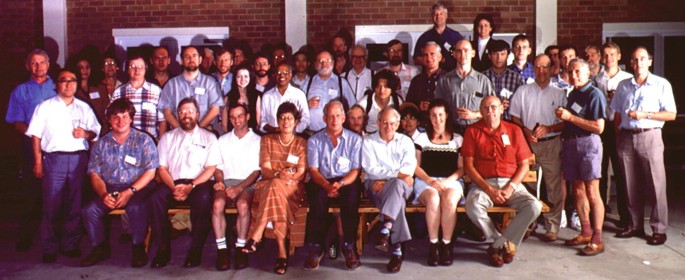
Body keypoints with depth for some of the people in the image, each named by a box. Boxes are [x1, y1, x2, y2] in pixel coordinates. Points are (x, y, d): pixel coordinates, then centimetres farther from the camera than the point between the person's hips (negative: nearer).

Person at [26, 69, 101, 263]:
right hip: (54, 158, -2)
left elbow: (96, 132, 15)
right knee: (51, 205, -2)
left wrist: (86, 134, -8)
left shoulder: (84, 108, 15)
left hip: (79, 159, 2)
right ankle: (50, 248, 7)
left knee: (75, 205, 6)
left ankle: (71, 245, 16)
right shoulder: (45, 106, 7)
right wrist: (38, 162, -5)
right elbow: (36, 135, 2)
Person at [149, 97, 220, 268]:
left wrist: (190, 186, -14)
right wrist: (173, 187, -10)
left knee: (203, 197, -35)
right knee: (156, 197, -29)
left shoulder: (208, 138, 13)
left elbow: (211, 168, 2)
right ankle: (163, 249, -18)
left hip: (198, 183, -2)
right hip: (173, 183, 2)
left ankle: (196, 250, -24)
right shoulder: (168, 137, 19)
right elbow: (162, 168, 10)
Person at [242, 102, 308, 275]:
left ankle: (256, 237, -38)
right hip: (268, 184, 1)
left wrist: (289, 176, -23)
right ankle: (282, 253, -44)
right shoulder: (267, 140, 13)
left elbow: (302, 173, 0)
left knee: (275, 187, -37)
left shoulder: (302, 143, 10)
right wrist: (278, 174, -23)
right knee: (274, 185, -38)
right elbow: (265, 169, 0)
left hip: (293, 188, -1)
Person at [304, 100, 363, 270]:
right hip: (322, 183, 0)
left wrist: (340, 184, -19)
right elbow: (313, 170, 1)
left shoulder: (355, 139, 8)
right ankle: (316, 248, -23)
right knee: (318, 196, -33)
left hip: (347, 182, 0)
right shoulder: (314, 140, 9)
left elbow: (355, 170, 1)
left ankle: (349, 247, -23)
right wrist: (327, 185, -19)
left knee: (352, 195, -33)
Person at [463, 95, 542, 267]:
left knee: (534, 206, -25)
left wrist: (511, 187, -9)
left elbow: (524, 165, 8)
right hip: (483, 184, -2)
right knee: (473, 206, -34)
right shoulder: (473, 131, 5)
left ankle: (498, 246, -13)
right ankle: (506, 244, -12)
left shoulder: (514, 131, 9)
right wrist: (489, 190, -13)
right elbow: (468, 166, -2)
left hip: (511, 184, 2)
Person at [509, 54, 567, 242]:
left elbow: (566, 122, 5)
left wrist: (548, 128, -12)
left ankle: (552, 227, 5)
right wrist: (526, 131, -8)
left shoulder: (558, 94, 8)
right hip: (527, 143, 1)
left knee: (554, 187, -2)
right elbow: (514, 117, 9)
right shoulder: (523, 91, 11)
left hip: (551, 144, -1)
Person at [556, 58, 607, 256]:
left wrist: (570, 117, -16)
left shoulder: (594, 94, -7)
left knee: (592, 192, -7)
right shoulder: (572, 95, 18)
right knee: (577, 190, 11)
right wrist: (562, 118, 6)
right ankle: (585, 232, 22)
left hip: (588, 143, -8)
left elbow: (598, 127, -16)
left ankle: (597, 240, -3)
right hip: (570, 143, 8)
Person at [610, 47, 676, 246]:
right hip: (626, 138, 4)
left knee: (655, 185, -3)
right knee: (631, 185, 8)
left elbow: (671, 114, -3)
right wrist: (619, 134, 4)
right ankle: (635, 225, 17)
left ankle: (659, 229, 4)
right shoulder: (623, 85, 14)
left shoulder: (661, 84, 2)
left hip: (649, 137, -4)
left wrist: (645, 114, -15)